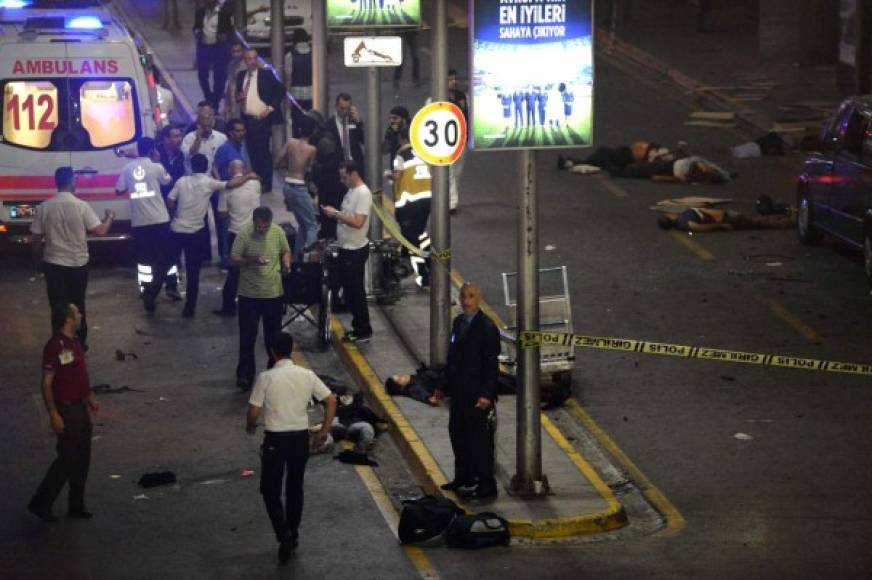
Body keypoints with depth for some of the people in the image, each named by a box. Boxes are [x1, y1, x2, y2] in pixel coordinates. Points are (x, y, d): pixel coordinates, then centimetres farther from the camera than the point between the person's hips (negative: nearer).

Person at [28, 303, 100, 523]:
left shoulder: (75, 343, 8)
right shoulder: (55, 346, -20)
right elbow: (47, 383, -20)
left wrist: (90, 398, 19)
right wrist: (53, 414, -22)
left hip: (80, 408, 9)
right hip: (66, 410, -9)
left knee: (82, 459, 13)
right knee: (67, 459, -6)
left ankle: (76, 505, 22)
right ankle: (41, 503, 4)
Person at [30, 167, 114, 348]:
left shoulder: (45, 207, -7)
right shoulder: (81, 206, -12)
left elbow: (35, 239, -3)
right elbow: (100, 231, -12)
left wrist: (41, 257, 15)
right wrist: (109, 217, 8)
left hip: (54, 264, 0)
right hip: (78, 263, 0)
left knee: (58, 306, 7)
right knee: (77, 305, 16)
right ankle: (80, 342, 25)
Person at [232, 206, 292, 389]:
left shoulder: (278, 232, -4)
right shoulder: (244, 234, -14)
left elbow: (286, 251, 11)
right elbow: (233, 260, -12)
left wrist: (286, 263, -10)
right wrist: (253, 260, -28)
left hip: (274, 292, 3)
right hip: (249, 294, -3)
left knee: (273, 335, 14)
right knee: (247, 337, 2)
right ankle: (244, 375, 10)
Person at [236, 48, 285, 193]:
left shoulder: (266, 75, -4)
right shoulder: (241, 76, 11)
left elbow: (281, 91, -4)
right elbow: (238, 93, 22)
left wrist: (271, 107, -10)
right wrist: (238, 98, -2)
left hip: (262, 120, -5)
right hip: (247, 120, 5)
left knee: (263, 152, -5)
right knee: (252, 152, 8)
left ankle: (266, 184, 1)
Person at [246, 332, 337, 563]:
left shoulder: (266, 377, -12)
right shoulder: (307, 375, -3)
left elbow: (253, 411, -10)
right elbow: (331, 400, -3)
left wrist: (250, 427, 12)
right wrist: (324, 431, 7)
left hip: (275, 439, -3)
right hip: (300, 437, 3)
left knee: (270, 490, 8)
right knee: (295, 488, 19)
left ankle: (284, 535, -9)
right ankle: (292, 535, 29)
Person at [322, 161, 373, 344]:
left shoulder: (363, 193, -19)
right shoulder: (352, 191, 11)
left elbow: (357, 222, -26)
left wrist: (336, 214, -22)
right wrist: (334, 213, 0)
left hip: (356, 250, -10)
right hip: (346, 248, 10)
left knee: (356, 291, -2)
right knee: (349, 290, 16)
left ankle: (364, 332, 6)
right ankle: (358, 327, 26)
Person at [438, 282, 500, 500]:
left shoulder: (487, 327, -14)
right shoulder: (458, 322, 9)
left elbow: (491, 365, -15)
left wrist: (486, 395, -20)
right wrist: (445, 384, 14)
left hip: (477, 394, -8)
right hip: (458, 392, 8)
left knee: (480, 439, -3)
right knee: (457, 433, 17)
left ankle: (487, 485, 4)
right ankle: (464, 477, 32)